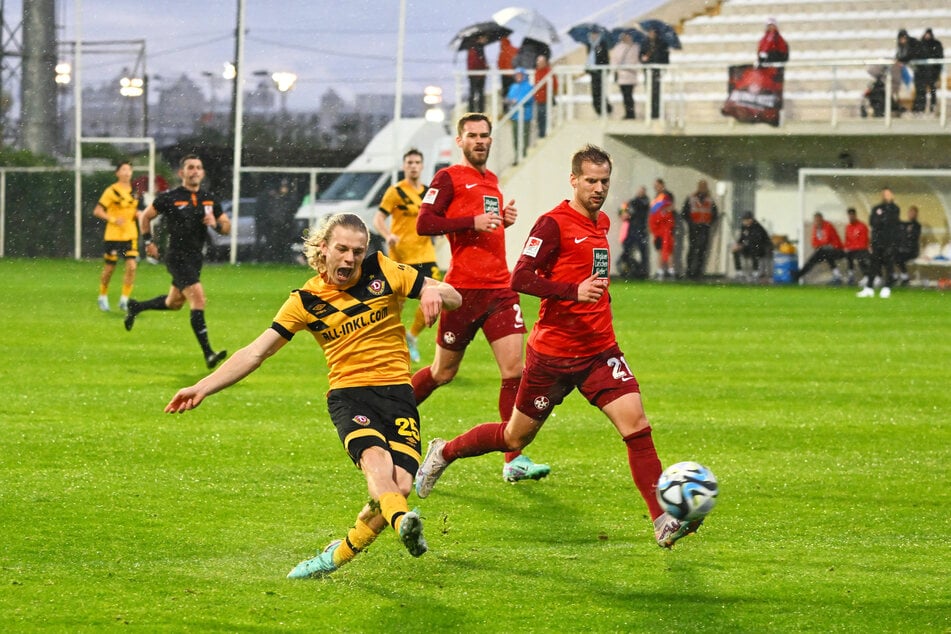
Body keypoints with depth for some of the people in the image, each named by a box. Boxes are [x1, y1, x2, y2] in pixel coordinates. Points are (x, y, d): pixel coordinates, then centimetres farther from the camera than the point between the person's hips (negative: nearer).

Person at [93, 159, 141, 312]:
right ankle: (103, 297, 25)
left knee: (131, 266, -11)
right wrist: (113, 219, -23)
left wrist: (137, 214, 3)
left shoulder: (133, 191, 9)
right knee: (109, 268, 4)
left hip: (130, 235, 4)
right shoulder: (112, 191, -10)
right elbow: (97, 211, -11)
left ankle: (124, 299, -2)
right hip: (113, 235, -4)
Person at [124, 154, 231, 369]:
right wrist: (148, 242, 0)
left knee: (174, 303, 21)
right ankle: (208, 354, -22)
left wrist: (216, 224, -11)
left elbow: (227, 226, 11)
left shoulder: (209, 200, 7)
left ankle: (136, 307, 47)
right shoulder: (169, 198, -8)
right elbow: (146, 217, 6)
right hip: (177, 257, -7)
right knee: (198, 299, -20)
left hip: (195, 258, 7)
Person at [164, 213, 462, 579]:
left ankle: (340, 554, 1)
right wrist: (203, 388, -2)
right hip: (348, 394, -1)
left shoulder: (383, 271, 5)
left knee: (400, 485, -20)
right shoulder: (306, 301, 3)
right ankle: (402, 523, -64)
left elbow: (454, 298, 9)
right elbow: (257, 352, 5)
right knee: (376, 460, -34)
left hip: (397, 393, 1)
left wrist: (434, 292, -16)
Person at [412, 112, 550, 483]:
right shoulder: (449, 178, -4)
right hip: (464, 289, -5)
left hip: (500, 288, 6)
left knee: (514, 369, -8)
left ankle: (514, 460, -9)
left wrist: (504, 219, 10)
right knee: (444, 372, 7)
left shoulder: (491, 180, 18)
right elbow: (424, 223, -13)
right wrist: (474, 222, -18)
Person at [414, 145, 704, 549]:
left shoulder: (602, 223, 11)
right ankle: (443, 453, 35)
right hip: (553, 353, -5)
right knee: (517, 437, 10)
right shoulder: (554, 223, -13)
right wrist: (575, 292, -29)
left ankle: (664, 522, -15)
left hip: (599, 351, 5)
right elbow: (520, 278, -21)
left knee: (636, 424, -13)